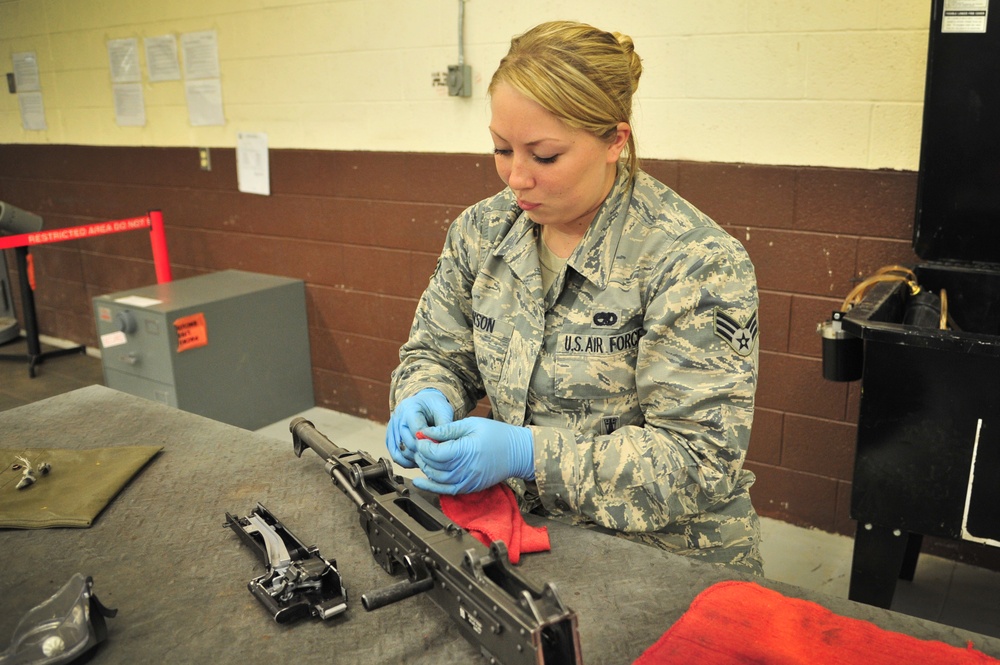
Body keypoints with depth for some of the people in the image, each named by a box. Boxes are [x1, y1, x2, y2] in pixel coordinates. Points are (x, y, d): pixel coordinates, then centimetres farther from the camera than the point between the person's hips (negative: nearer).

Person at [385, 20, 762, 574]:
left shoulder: (697, 263, -18)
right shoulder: (482, 231, 0)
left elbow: (700, 459, -20)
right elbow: (436, 353, 11)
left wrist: (528, 454, -29)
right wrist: (425, 398, -14)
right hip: (520, 534, 5)